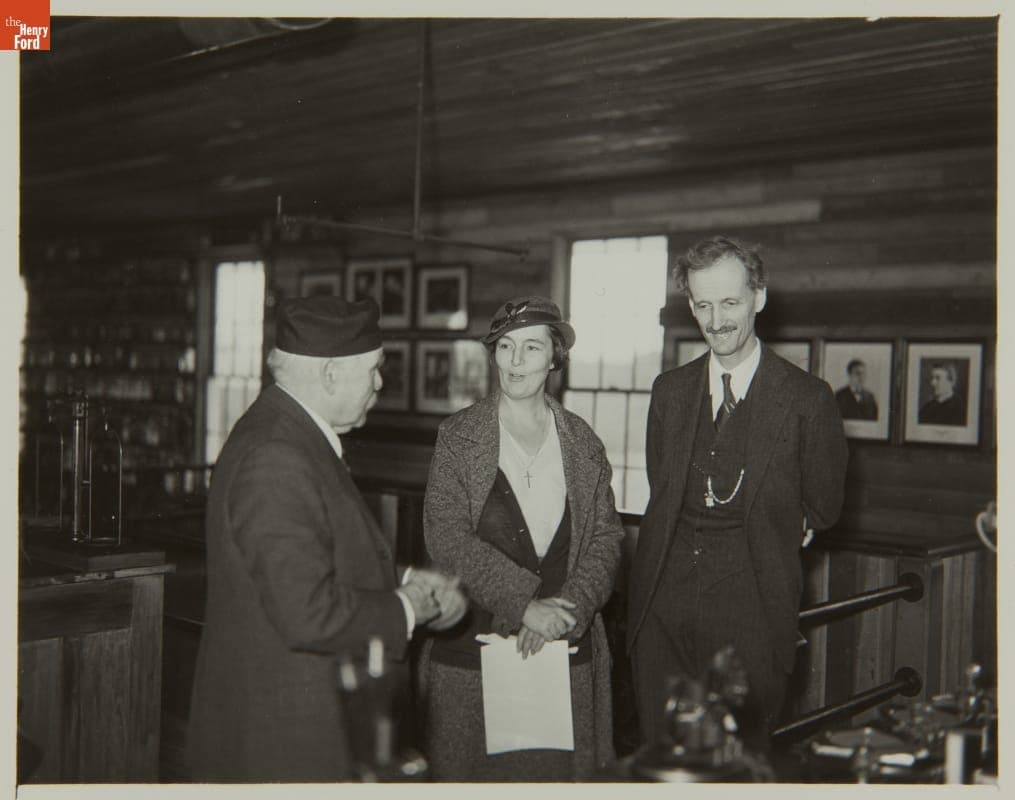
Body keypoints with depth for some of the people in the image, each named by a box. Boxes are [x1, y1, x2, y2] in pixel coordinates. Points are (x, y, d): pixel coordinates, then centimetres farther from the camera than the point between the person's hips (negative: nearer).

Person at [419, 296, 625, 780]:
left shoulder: (583, 443, 7)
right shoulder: (457, 436, -1)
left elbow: (606, 536, 5)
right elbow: (446, 537, -10)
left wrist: (569, 609, -11)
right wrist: (524, 606, -16)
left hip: (565, 650, 2)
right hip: (471, 649, -2)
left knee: (559, 769, 6)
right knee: (472, 770, 6)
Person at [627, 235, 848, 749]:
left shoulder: (807, 398, -4)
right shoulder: (669, 391, 10)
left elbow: (823, 509, 6)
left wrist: (763, 532, 6)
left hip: (750, 613, -4)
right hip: (664, 603, 4)